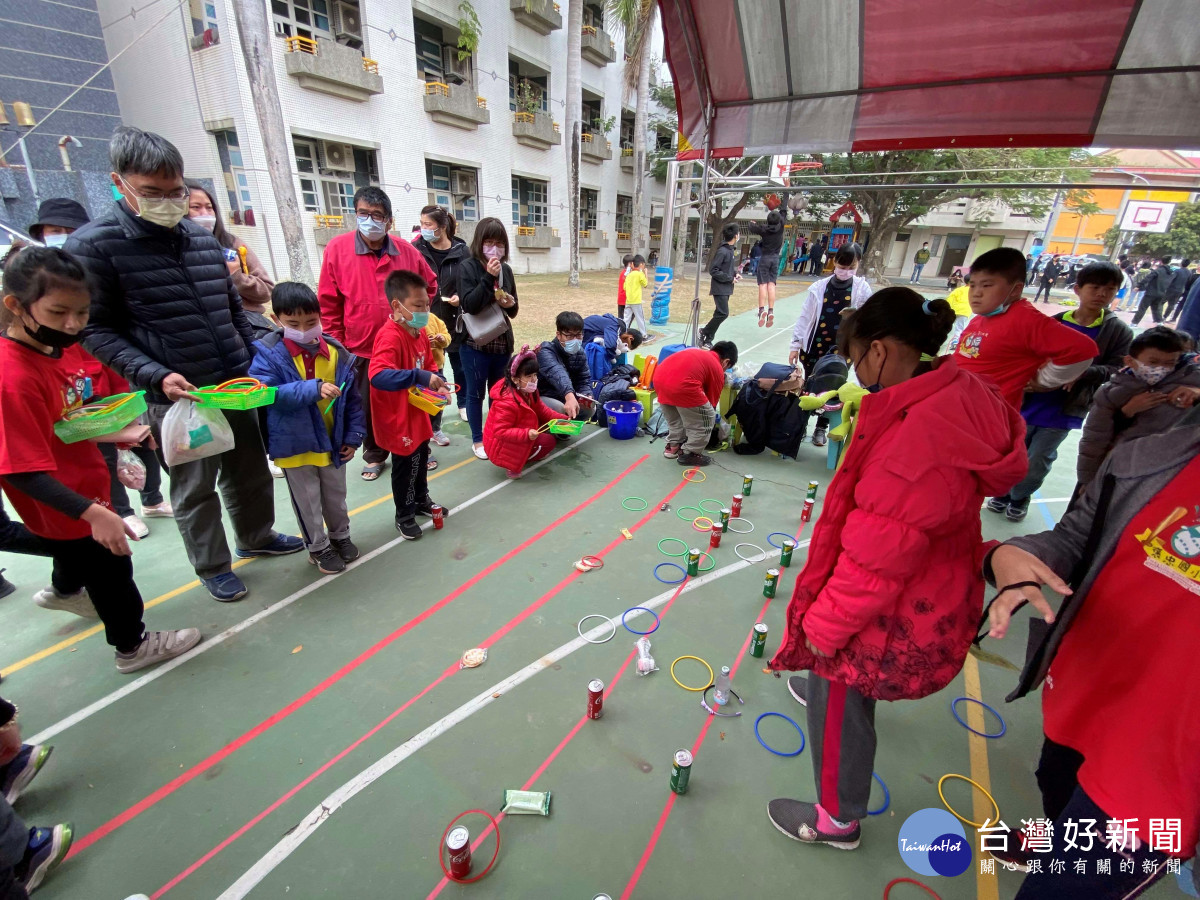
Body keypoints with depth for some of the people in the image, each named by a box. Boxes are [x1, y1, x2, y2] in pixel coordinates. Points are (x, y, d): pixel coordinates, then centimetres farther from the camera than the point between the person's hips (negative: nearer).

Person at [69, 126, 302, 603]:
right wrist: (156, 376, -19)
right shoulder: (93, 245, -6)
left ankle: (256, 537, 40)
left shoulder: (203, 237, 10)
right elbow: (95, 330, -7)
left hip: (236, 385, 5)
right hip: (175, 396, -5)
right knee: (195, 489, 8)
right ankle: (213, 567, 28)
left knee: (250, 470, 17)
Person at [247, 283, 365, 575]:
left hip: (333, 443, 3)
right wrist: (314, 389, -37)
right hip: (294, 446, -2)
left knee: (336, 496, 21)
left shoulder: (336, 353, -5)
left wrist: (354, 435, -1)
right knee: (308, 502, 14)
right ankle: (318, 547, 34)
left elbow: (352, 399, 1)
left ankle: (340, 536, 44)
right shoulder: (269, 354, -13)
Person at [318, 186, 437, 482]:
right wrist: (337, 344, -4)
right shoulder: (337, 249, -8)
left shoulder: (407, 251, -3)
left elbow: (429, 285, 15)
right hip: (361, 350, -1)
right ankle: (374, 457, 31)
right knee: (369, 407, 12)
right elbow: (328, 303, -5)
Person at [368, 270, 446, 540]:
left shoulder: (420, 332, 2)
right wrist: (420, 377, -46)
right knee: (405, 466, 8)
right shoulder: (390, 337, -26)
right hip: (399, 419, -8)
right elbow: (378, 376, -41)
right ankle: (404, 515, 28)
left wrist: (438, 386, -5)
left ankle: (421, 500, 46)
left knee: (421, 459, 24)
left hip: (418, 412, 8)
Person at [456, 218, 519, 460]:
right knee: (476, 393, 6)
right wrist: (488, 277, -24)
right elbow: (470, 305, -20)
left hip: (502, 342, 5)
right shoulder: (468, 268, -7)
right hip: (475, 343, -5)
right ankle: (477, 440, 18)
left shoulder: (506, 270, 8)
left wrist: (512, 303, -8)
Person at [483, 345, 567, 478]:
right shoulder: (507, 402, -32)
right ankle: (513, 464, -8)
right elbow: (500, 432, -31)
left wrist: (561, 419, -8)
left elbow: (542, 410, 6)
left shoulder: (529, 391, -4)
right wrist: (526, 434, -41)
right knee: (548, 442, -16)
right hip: (500, 446, -9)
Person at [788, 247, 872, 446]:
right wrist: (795, 344, 0)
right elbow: (804, 317, 0)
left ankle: (821, 427, 28)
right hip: (814, 347, 0)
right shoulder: (818, 287, -4)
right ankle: (801, 424, 25)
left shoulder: (863, 289, -3)